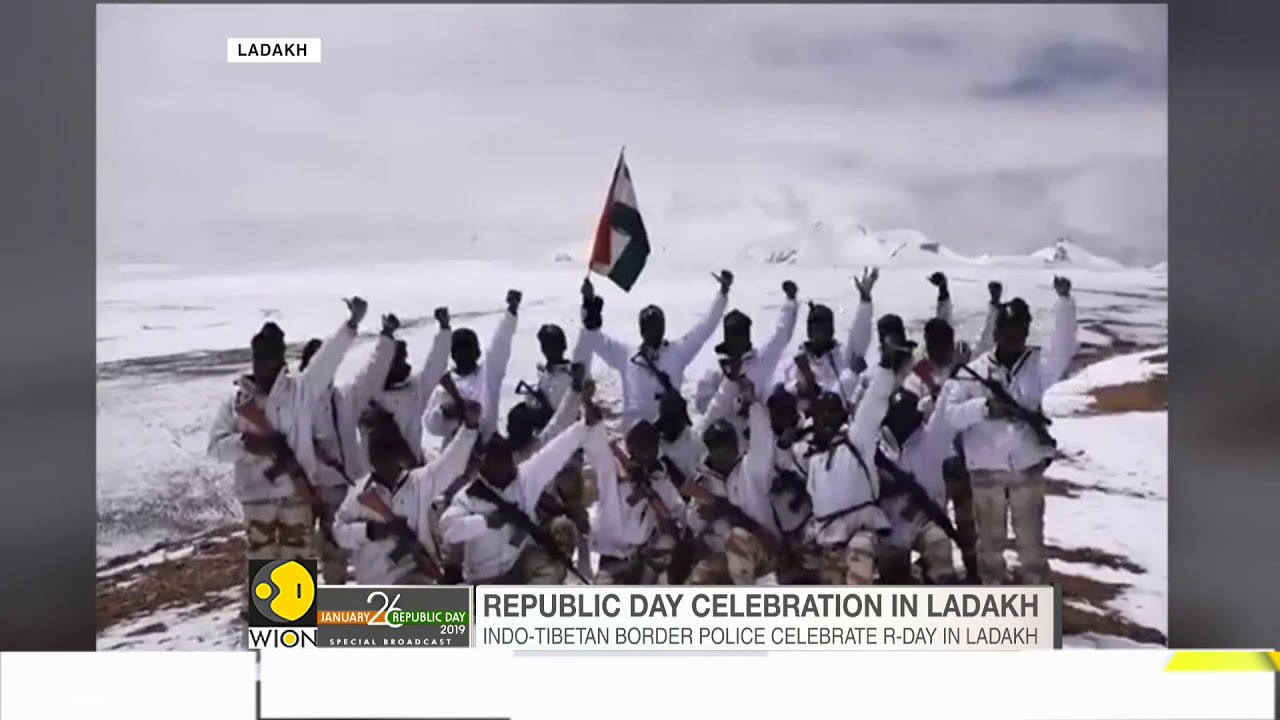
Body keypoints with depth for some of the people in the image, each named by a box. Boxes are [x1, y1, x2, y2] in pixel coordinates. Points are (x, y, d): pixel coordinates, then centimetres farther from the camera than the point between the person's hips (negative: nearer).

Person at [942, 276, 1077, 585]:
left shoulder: (1038, 365, 1)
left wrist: (1064, 300, -28)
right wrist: (984, 406, -24)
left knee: (1031, 539, 9)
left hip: (1028, 469, 0)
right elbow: (951, 414, -7)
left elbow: (1063, 347, -19)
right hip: (985, 471, 0)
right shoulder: (974, 370, -1)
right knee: (990, 539, 12)